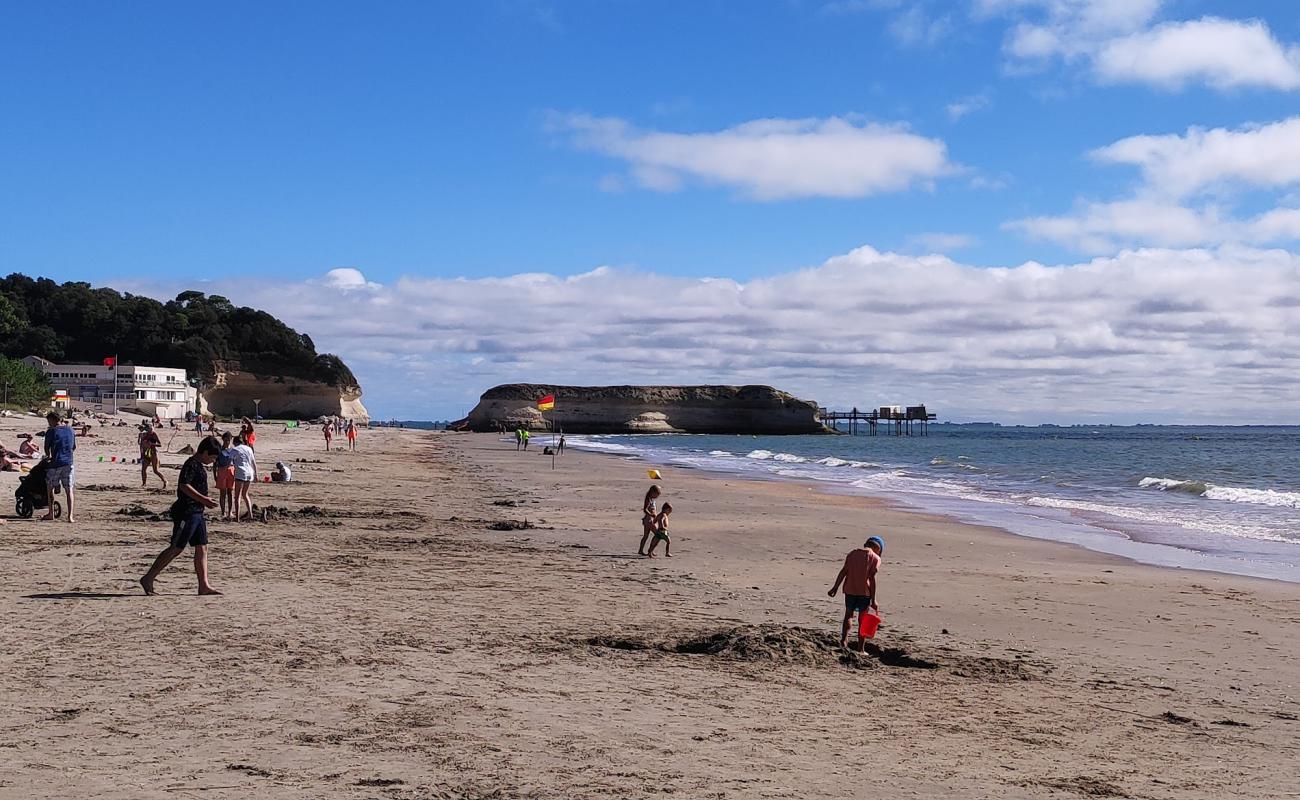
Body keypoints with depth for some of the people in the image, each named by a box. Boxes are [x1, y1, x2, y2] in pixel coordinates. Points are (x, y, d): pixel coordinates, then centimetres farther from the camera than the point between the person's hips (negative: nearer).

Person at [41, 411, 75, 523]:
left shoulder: (51, 431, -6)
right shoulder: (70, 430, 8)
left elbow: (47, 447, 3)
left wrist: (49, 456, 23)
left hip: (56, 463, -3)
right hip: (68, 463, 4)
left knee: (50, 487, 14)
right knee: (69, 490, 3)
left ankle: (51, 514, 18)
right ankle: (70, 516, -4)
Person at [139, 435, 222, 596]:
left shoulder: (200, 466, 18)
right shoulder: (192, 464, -13)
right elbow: (184, 486, -23)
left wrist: (205, 501, 13)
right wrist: (203, 499, -20)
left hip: (197, 513, 10)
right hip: (186, 513, -10)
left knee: (202, 548, 6)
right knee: (176, 548, -7)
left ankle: (204, 586, 6)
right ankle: (148, 579, 0)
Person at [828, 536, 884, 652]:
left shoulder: (852, 554, 8)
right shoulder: (875, 558, -3)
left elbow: (843, 571, 1)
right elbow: (872, 579, -9)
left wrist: (835, 587, 6)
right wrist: (873, 600, -8)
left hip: (849, 590, 3)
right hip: (864, 592, -3)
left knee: (849, 614, 20)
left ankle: (844, 639, 1)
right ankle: (860, 649, 9)